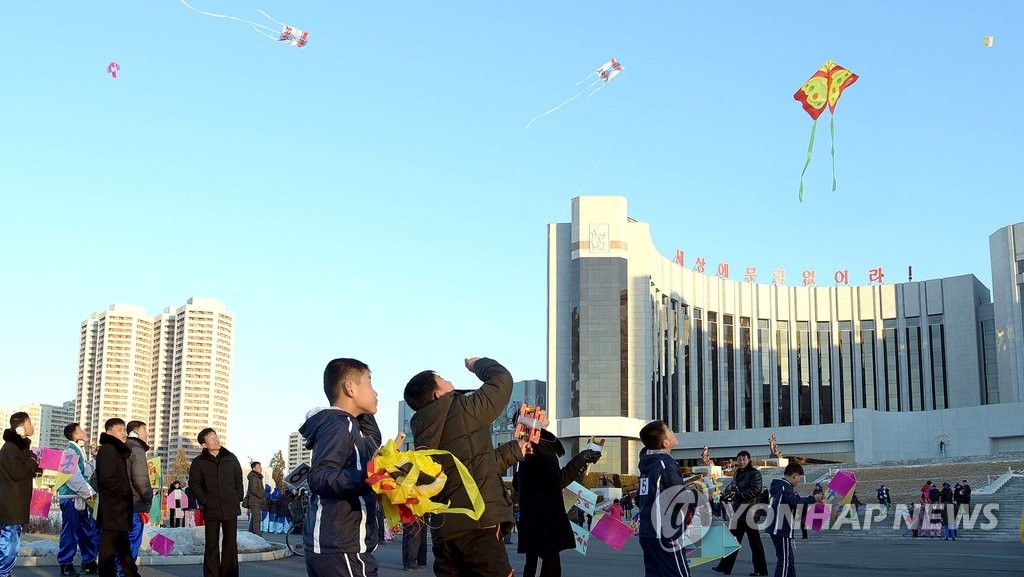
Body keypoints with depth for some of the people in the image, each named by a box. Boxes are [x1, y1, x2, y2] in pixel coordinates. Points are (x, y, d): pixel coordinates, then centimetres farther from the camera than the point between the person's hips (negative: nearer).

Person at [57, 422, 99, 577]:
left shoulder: (83, 452, 17)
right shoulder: (70, 452, -11)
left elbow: (90, 472, 23)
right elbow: (74, 477, -19)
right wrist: (89, 493, -16)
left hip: (83, 499, 9)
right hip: (71, 498, -9)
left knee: (88, 532, 12)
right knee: (70, 532, -5)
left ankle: (89, 562, 20)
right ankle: (66, 564, 2)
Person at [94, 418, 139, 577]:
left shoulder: (118, 450, 19)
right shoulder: (108, 449, -11)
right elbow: (107, 479, -21)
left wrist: (127, 493, 8)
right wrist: (127, 493, -13)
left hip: (119, 509, 10)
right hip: (112, 510, -10)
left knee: (124, 549, 15)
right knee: (109, 549, -6)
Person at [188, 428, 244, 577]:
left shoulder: (231, 458, 5)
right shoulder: (198, 462, -1)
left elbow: (238, 479, 13)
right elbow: (194, 483, 3)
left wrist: (238, 498, 6)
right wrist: (204, 501, -4)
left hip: (231, 508, 2)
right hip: (211, 510, -2)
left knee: (231, 543, 3)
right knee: (211, 545, 3)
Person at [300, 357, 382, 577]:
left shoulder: (344, 424, 18)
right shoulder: (339, 425, -12)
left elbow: (373, 443, 34)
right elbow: (319, 477, -25)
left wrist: (364, 413, 23)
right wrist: (367, 478, -38)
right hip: (342, 550, -11)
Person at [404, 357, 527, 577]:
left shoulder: (423, 434, 17)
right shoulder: (463, 410, -6)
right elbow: (502, 379, 6)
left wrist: (515, 450, 28)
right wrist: (478, 364, 25)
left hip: (442, 529, 8)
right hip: (476, 524, -8)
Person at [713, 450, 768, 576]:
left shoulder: (754, 473, -9)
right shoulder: (736, 473, 15)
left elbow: (754, 491, -19)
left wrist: (737, 494, -20)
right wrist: (730, 489, -1)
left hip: (750, 511, -8)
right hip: (738, 511, 8)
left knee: (754, 542, -1)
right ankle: (725, 567, 19)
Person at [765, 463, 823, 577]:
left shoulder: (777, 485, 16)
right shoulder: (785, 487, -15)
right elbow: (794, 500, -33)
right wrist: (813, 499, -31)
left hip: (776, 528, 10)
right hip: (782, 529, -10)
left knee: (789, 559, 16)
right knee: (784, 559, -7)